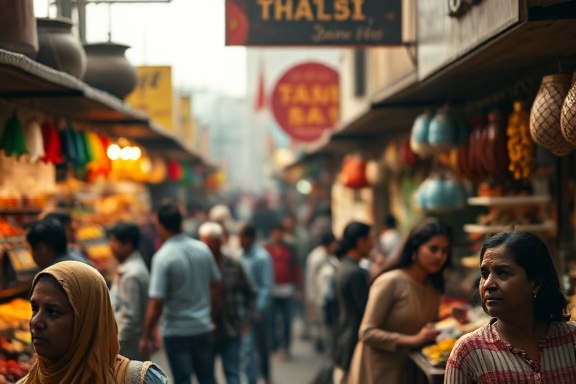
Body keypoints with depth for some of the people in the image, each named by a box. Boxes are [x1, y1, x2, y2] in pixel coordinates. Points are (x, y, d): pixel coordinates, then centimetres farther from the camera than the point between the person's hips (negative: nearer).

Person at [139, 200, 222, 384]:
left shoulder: (163, 257, -18)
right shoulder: (203, 249, -2)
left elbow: (156, 304, -19)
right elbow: (216, 286, 8)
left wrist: (146, 337, -10)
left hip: (176, 332, -5)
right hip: (204, 327, 5)